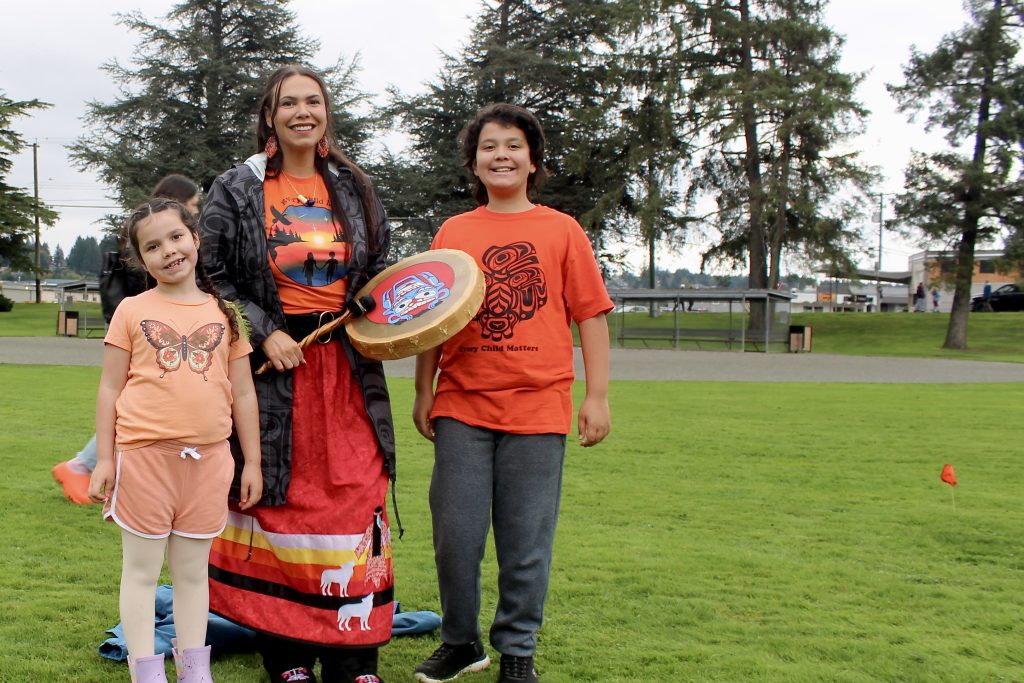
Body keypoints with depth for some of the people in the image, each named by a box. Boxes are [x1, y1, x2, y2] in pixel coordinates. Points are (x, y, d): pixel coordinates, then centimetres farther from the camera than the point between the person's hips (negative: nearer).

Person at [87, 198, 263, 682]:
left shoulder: (223, 314, 8)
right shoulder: (132, 311, 3)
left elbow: (243, 393, 9)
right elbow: (109, 389, 3)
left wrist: (252, 462, 7)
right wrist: (103, 460, -2)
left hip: (207, 459, 2)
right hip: (144, 455, -2)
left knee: (192, 571, 12)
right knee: (141, 570, 6)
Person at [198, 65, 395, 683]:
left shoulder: (355, 190, 11)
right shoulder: (237, 191, 2)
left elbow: (380, 272, 20)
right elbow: (212, 278, -1)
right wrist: (264, 332, -11)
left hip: (347, 370, 3)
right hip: (273, 366, -2)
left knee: (354, 502, 0)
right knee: (280, 504, 2)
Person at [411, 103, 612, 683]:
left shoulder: (562, 230, 5)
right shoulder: (453, 233, 8)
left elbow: (592, 314, 4)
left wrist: (598, 396, -1)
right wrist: (424, 393, 8)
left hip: (537, 409, -1)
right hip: (462, 408, 1)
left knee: (527, 543, 4)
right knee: (455, 535, 4)